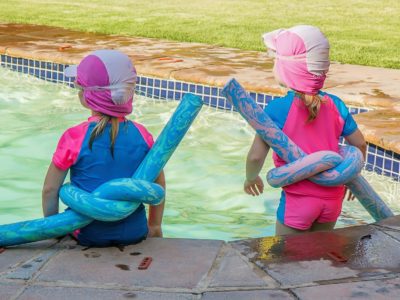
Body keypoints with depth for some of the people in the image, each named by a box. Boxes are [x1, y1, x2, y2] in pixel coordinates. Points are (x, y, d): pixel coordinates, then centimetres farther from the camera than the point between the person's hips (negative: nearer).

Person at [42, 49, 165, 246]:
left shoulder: (74, 138, -14)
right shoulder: (142, 135, -5)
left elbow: (50, 189, -7)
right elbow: (158, 183, 5)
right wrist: (155, 226, 19)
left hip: (89, 235, -2)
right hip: (134, 233, 2)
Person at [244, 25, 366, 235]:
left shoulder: (277, 109, -16)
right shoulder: (335, 105, -2)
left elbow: (256, 155, -16)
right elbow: (359, 144, 5)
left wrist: (251, 178, 5)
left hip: (298, 199, -5)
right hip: (332, 197, 5)